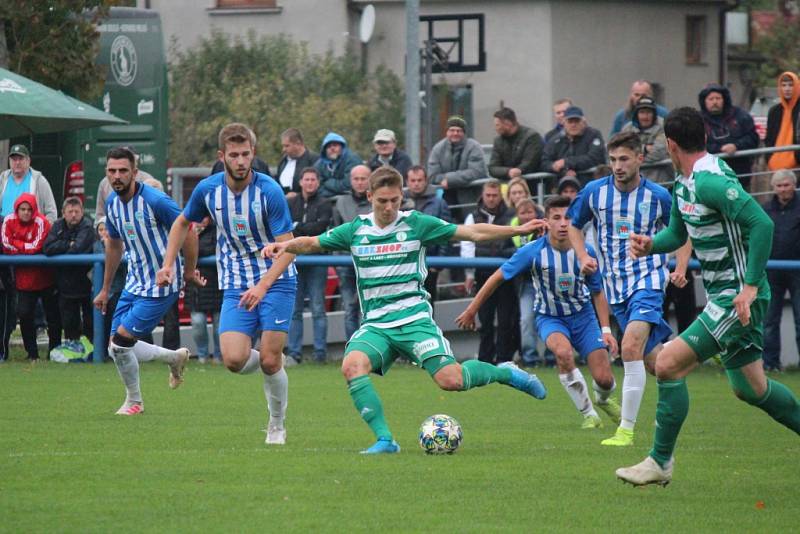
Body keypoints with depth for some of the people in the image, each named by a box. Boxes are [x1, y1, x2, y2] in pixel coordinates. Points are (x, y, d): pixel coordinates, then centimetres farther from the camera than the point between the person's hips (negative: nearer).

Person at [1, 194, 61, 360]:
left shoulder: (41, 222, -15)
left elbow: (37, 246, -21)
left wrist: (17, 246, -11)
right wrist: (27, 247, -14)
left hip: (44, 276, -3)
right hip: (24, 278, 3)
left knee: (52, 315, 5)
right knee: (24, 314, -3)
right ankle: (31, 352, 9)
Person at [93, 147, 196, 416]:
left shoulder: (155, 201, -21)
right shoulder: (112, 204, 3)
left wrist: (189, 272, -4)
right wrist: (105, 289, 21)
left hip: (160, 286, -8)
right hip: (134, 284, 8)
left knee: (121, 342, -11)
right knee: (116, 347, 6)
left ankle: (134, 401, 13)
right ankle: (175, 357, 30)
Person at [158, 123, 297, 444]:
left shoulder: (269, 191, -16)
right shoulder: (208, 189, -3)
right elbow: (183, 222, 18)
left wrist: (262, 286, -27)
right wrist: (168, 264, 10)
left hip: (276, 280, -3)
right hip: (235, 284, 3)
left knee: (270, 362, -9)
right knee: (234, 360, -15)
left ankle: (277, 426, 16)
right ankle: (269, 362, 21)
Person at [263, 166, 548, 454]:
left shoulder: (417, 224, 0)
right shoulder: (356, 230, 7)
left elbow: (473, 233, 1)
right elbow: (312, 244, 16)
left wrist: (518, 230, -5)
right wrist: (284, 246, -4)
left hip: (415, 319, -2)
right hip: (375, 325, 2)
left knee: (451, 380, -19)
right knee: (352, 365, -28)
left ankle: (504, 373, 12)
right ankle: (385, 439, -26)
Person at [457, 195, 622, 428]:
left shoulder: (586, 252, -13)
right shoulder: (533, 251, -20)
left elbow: (597, 292, 2)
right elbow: (498, 277, -7)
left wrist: (606, 330, -5)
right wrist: (471, 310, -2)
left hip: (582, 315, 2)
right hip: (549, 318, -2)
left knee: (604, 379, -9)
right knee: (563, 352, -36)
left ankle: (603, 400, 33)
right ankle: (588, 414, -17)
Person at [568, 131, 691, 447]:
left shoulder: (658, 196, -4)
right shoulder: (594, 192, 0)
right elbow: (573, 224, 17)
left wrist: (681, 269, -3)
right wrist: (583, 257, 1)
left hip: (648, 280, -4)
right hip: (615, 286, 4)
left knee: (630, 347, -22)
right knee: (653, 358, 6)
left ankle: (626, 429, -21)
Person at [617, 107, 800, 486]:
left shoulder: (711, 181, -21)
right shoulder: (683, 184, 9)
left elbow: (762, 224, -27)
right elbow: (677, 233, 23)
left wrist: (750, 286, -29)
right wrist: (650, 245, 1)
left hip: (737, 297, -10)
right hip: (722, 296, 10)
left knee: (669, 364, -12)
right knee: (750, 388, 17)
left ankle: (660, 462, -4)